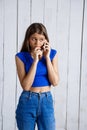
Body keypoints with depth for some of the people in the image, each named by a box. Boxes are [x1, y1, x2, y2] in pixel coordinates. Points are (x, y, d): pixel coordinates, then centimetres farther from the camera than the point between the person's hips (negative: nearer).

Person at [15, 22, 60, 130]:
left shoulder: (52, 54, 0)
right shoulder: (21, 56, -7)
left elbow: (55, 82, -8)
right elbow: (26, 86, -15)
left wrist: (47, 57, -12)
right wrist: (35, 60, -19)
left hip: (47, 101, 2)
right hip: (27, 102, -1)